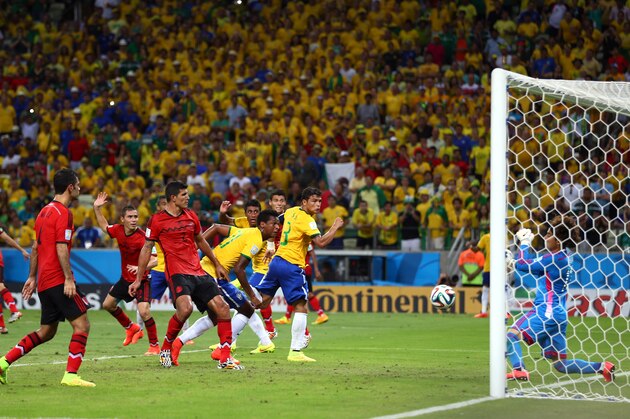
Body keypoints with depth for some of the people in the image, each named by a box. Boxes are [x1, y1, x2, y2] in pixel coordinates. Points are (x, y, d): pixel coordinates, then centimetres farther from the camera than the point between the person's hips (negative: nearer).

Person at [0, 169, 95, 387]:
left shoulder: (45, 211, 18)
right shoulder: (63, 213, -10)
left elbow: (35, 247, 21)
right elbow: (61, 248, -18)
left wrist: (32, 276, 25)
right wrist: (69, 279, -20)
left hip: (44, 281, 9)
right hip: (58, 279, -9)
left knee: (46, 332, 15)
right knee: (81, 325, -7)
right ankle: (71, 375, -14)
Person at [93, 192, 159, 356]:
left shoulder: (142, 237, -27)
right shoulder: (118, 230, -8)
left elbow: (154, 261, -31)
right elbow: (104, 226, 16)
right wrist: (96, 208, 6)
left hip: (141, 279, -7)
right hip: (125, 278, 7)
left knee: (144, 312, -22)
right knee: (108, 304, 18)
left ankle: (154, 346, -5)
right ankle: (131, 328, 39)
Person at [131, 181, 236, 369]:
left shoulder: (190, 216, 13)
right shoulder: (157, 220, -2)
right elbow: (146, 249, 4)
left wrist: (217, 264, 31)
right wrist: (138, 279, 4)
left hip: (198, 272, 6)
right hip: (177, 273, -6)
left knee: (222, 308, -7)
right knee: (185, 308, -31)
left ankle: (225, 359, -3)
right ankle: (165, 348, -7)